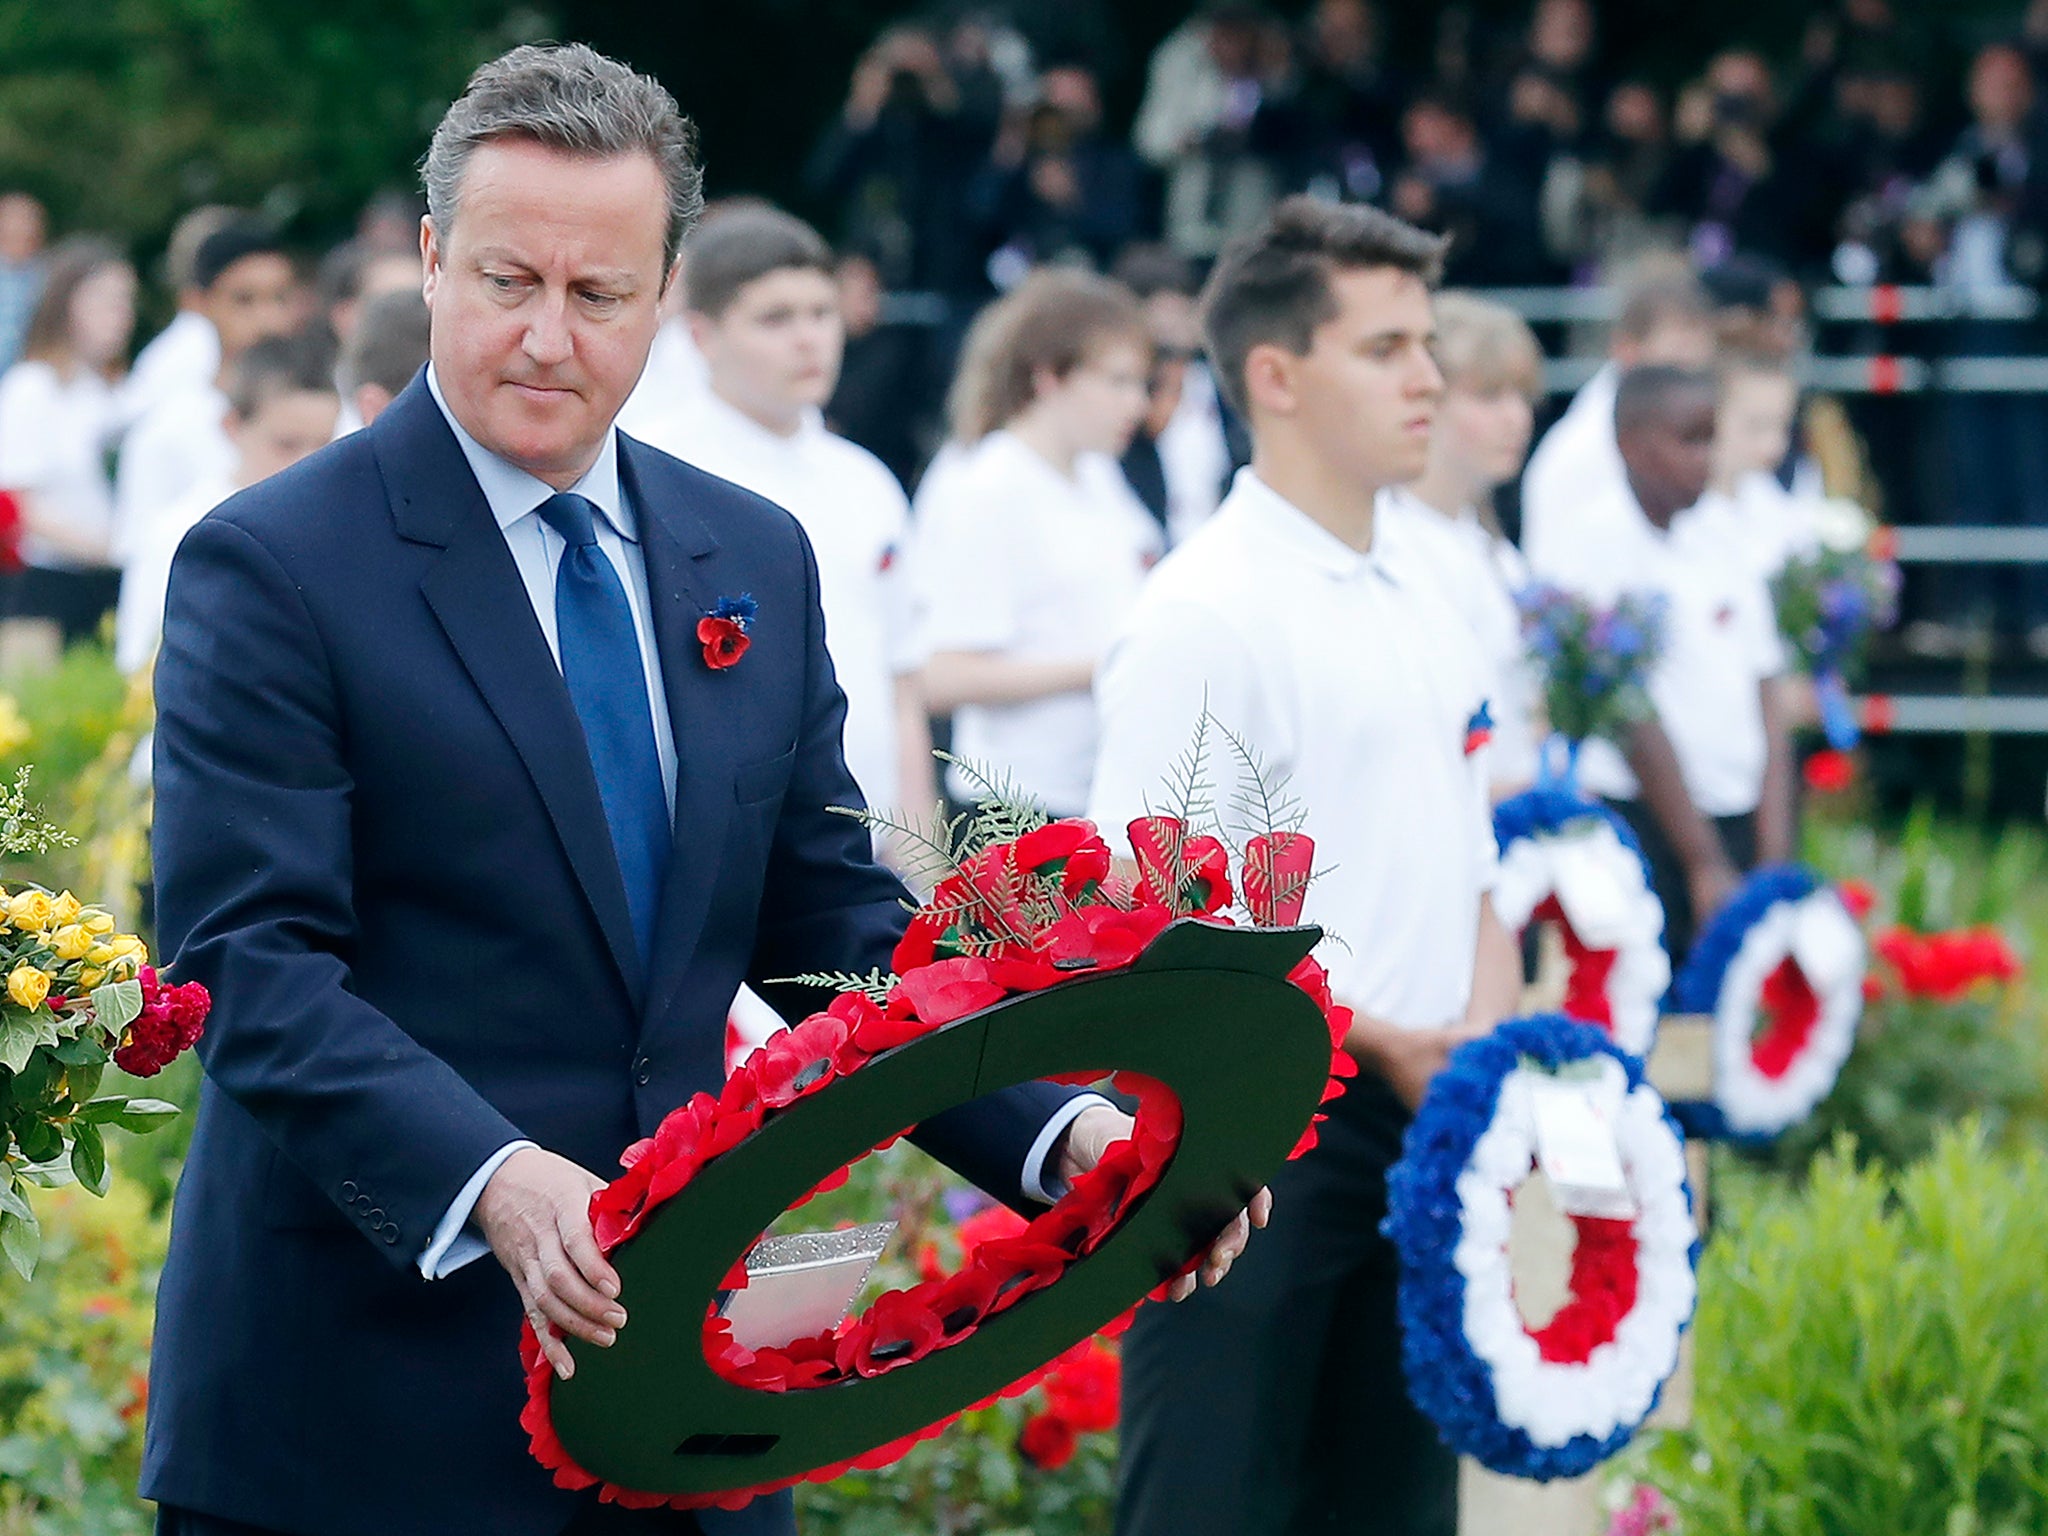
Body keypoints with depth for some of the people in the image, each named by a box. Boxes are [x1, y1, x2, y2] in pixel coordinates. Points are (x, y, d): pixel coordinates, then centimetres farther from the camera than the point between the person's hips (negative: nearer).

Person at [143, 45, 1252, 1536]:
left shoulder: (759, 560, 11)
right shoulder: (272, 567, -7)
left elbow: (833, 924, 12)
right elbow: (252, 961, -16)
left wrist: (1061, 1132, -4)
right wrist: (493, 1183, -31)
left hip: (675, 1374, 5)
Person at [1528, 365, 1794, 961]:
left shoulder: (1720, 534, 12)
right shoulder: (1591, 547, -8)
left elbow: (1767, 694, 11)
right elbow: (1635, 719, -12)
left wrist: (1773, 856, 1)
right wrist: (1706, 863, -13)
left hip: (1736, 816, 6)